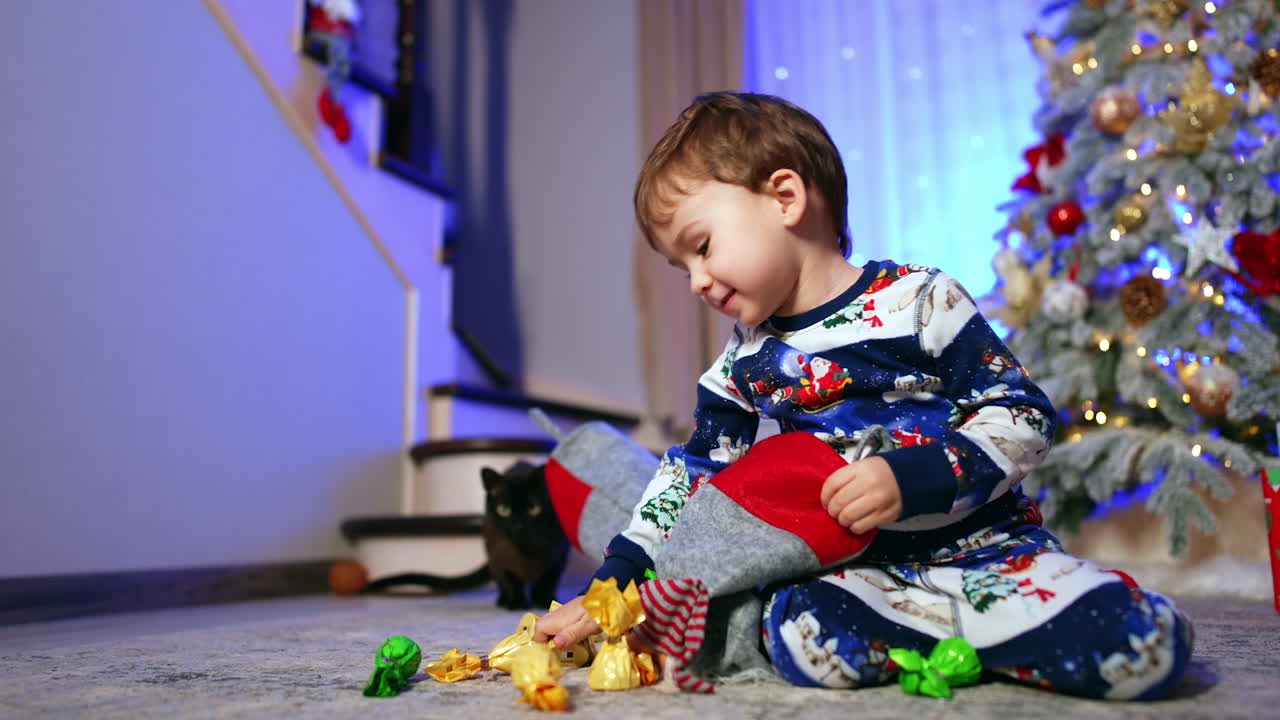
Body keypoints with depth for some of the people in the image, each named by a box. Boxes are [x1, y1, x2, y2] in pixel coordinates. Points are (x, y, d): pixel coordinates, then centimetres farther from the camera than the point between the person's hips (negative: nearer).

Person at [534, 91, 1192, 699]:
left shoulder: (918, 300, -6)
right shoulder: (746, 358, 9)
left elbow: (1025, 418, -7)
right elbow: (693, 471, 15)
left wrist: (914, 476, -23)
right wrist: (612, 586, 9)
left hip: (977, 544, -3)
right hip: (841, 567, 4)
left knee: (1146, 646, -25)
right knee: (801, 635, -31)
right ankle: (968, 628, -7)